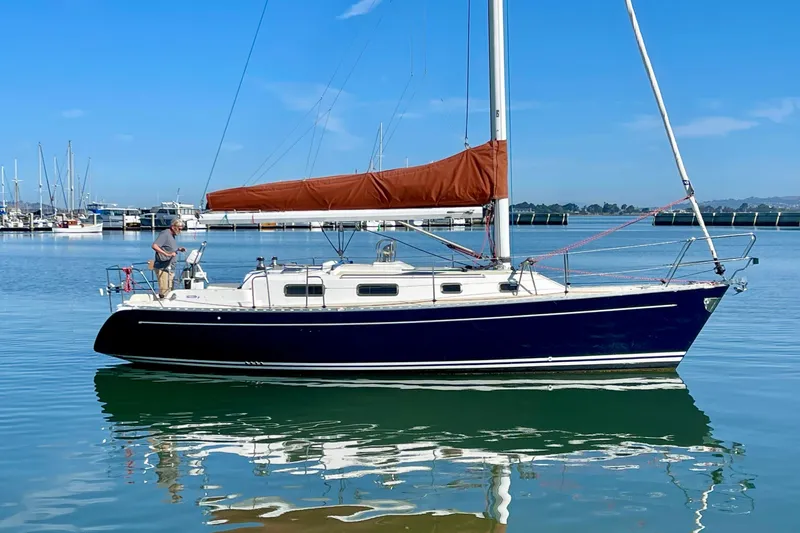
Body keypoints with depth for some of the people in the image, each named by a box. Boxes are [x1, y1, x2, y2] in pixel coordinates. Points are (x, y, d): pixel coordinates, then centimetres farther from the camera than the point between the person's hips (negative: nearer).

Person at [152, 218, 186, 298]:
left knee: (170, 290, 12)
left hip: (170, 268, 10)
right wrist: (167, 254, -33)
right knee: (164, 291, -11)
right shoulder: (165, 234, -13)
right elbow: (154, 246, -26)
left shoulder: (172, 235, 16)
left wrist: (179, 249, 13)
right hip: (162, 268, -10)